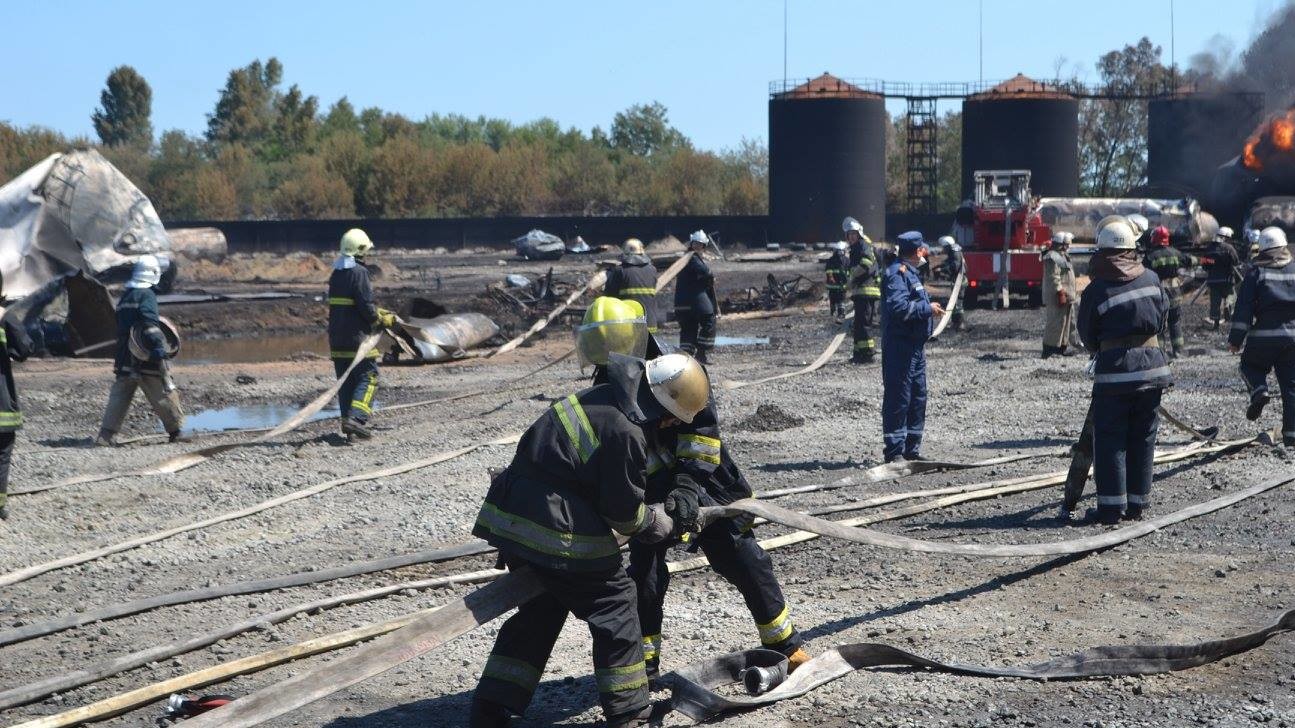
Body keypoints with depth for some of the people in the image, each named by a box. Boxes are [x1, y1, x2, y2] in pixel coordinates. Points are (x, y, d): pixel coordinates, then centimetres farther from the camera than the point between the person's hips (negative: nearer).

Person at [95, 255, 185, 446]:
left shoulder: (125, 297, 17)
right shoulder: (146, 295, -9)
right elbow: (149, 321, -23)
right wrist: (157, 345, -30)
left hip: (124, 359, 7)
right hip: (145, 359, -7)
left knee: (119, 397, 7)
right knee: (163, 394, 5)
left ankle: (106, 434, -1)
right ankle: (175, 430, 13)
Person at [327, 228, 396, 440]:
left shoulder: (336, 273, 14)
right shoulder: (359, 272, -13)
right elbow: (366, 306, -17)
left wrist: (379, 312, 21)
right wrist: (383, 320, 0)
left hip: (337, 337, 8)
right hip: (357, 336, -8)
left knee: (346, 380, 12)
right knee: (368, 377, -4)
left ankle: (347, 421, 12)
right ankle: (355, 418, -18)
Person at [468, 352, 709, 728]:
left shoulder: (599, 397, 9)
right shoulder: (625, 433, -19)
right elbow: (623, 511, -10)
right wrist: (661, 524, 9)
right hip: (558, 533, -9)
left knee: (538, 613, 21)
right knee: (614, 606, 8)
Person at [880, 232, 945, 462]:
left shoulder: (909, 272, 19)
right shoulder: (897, 273, -13)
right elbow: (898, 307, -25)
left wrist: (930, 308, 10)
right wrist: (928, 309, -17)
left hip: (915, 346, 11)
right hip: (900, 346, -11)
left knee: (918, 399, 14)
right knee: (899, 399, -8)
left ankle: (911, 450, 21)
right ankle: (894, 451, -5)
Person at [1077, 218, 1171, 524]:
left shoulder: (1095, 290, -7)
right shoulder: (1151, 278, 2)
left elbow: (1088, 337, 3)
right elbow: (1162, 317, 10)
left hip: (1114, 367, -4)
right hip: (1153, 364, 4)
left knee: (1109, 439, 3)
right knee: (1143, 439, 11)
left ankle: (1111, 507, 0)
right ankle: (1137, 505, 15)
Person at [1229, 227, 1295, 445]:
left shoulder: (1256, 273, -3)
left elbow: (1244, 308, -5)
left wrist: (1235, 339, 0)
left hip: (1263, 337, -2)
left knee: (1250, 365, 23)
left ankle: (1259, 390, -8)